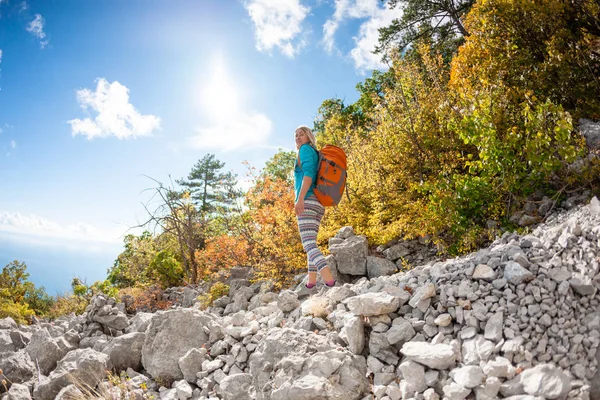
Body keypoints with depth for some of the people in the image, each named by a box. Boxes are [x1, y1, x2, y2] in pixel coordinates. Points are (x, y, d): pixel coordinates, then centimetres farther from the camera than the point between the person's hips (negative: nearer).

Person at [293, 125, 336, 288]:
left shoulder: (306, 149, 0)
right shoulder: (316, 154, 26)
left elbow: (308, 173, -16)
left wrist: (300, 198, -25)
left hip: (308, 201, -10)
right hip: (318, 203, 10)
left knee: (309, 244, -18)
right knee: (311, 243, 18)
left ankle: (330, 282, -33)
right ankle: (311, 282, 23)